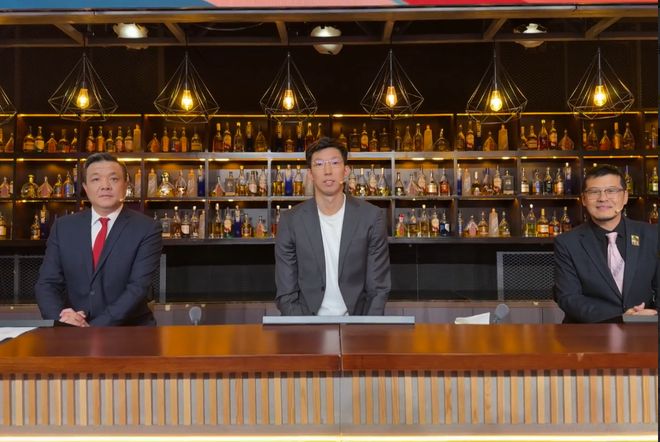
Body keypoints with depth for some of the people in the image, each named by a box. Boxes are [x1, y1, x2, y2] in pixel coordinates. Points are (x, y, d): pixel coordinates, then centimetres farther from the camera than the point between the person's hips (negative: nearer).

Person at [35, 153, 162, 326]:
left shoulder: (147, 229, -4)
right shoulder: (63, 227, 7)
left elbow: (138, 287, -12)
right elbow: (47, 283, 5)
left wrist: (93, 328, -21)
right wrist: (61, 319, -15)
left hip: (129, 333, -2)